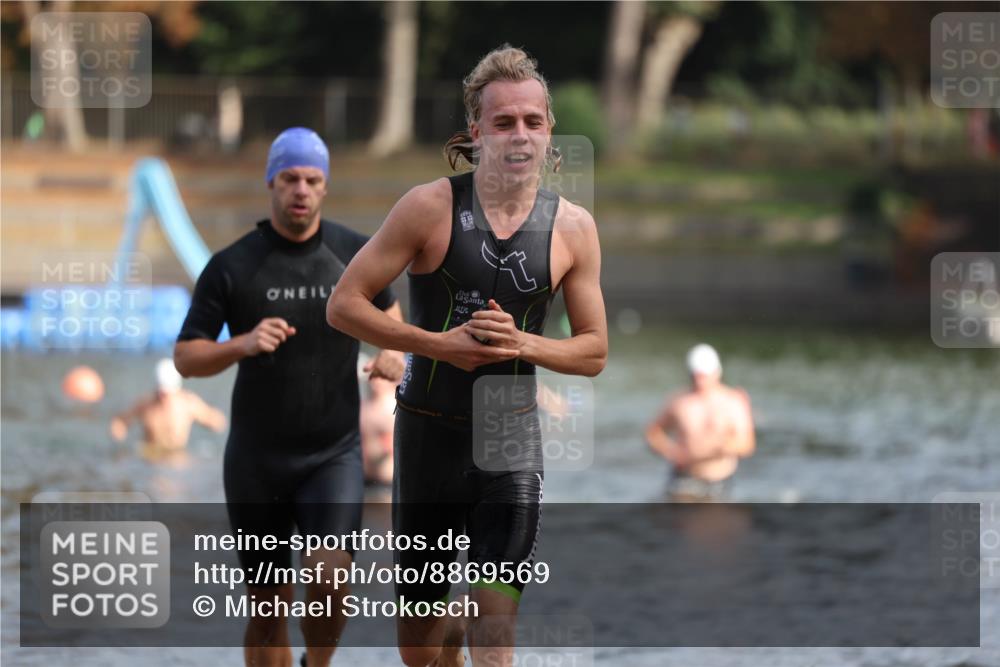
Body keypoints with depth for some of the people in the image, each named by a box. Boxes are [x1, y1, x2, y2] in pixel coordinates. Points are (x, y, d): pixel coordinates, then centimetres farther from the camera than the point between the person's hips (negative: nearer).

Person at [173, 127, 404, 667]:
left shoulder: (354, 253, 0)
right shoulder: (231, 266, -6)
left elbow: (386, 306, 21)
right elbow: (185, 357, -5)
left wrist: (393, 350, 0)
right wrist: (242, 344, -24)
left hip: (333, 454, 0)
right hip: (256, 457, 0)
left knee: (331, 576, -21)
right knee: (268, 605, 5)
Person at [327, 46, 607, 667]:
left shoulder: (573, 228, -2)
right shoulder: (431, 207, -10)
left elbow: (594, 351, 4)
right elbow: (343, 305, -8)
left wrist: (521, 343, -15)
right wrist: (440, 343, -18)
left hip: (512, 435, 1)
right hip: (429, 430, 0)